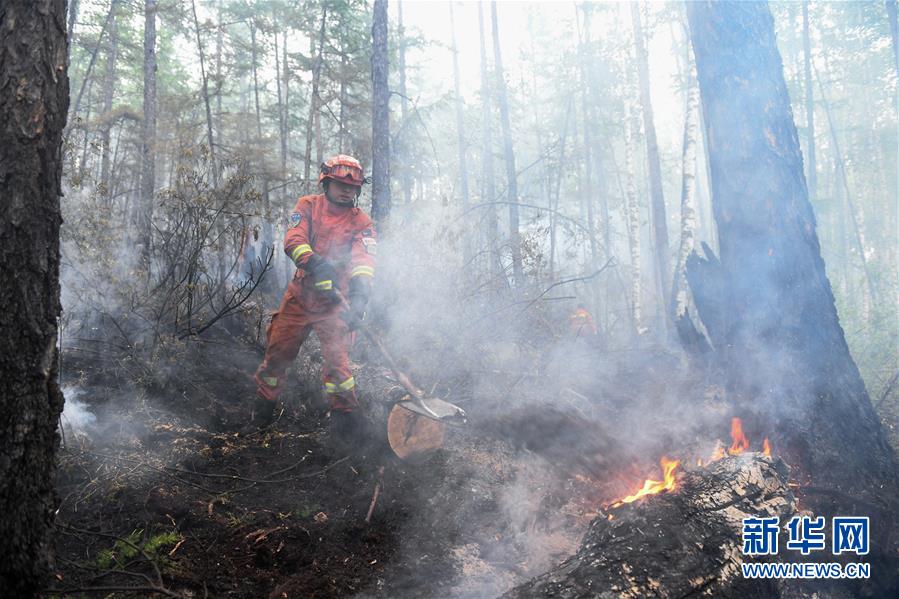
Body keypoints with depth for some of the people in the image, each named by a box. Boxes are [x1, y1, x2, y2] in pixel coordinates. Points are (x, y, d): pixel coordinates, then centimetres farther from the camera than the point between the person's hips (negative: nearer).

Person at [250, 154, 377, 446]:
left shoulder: (361, 222, -3)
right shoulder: (308, 206, 1)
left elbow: (364, 258, -19)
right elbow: (293, 240, -15)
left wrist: (360, 291, -40)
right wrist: (314, 262, -37)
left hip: (334, 301, -2)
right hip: (300, 294, 2)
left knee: (336, 355, -17)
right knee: (278, 352, 9)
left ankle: (345, 415, -7)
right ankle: (263, 407, 29)